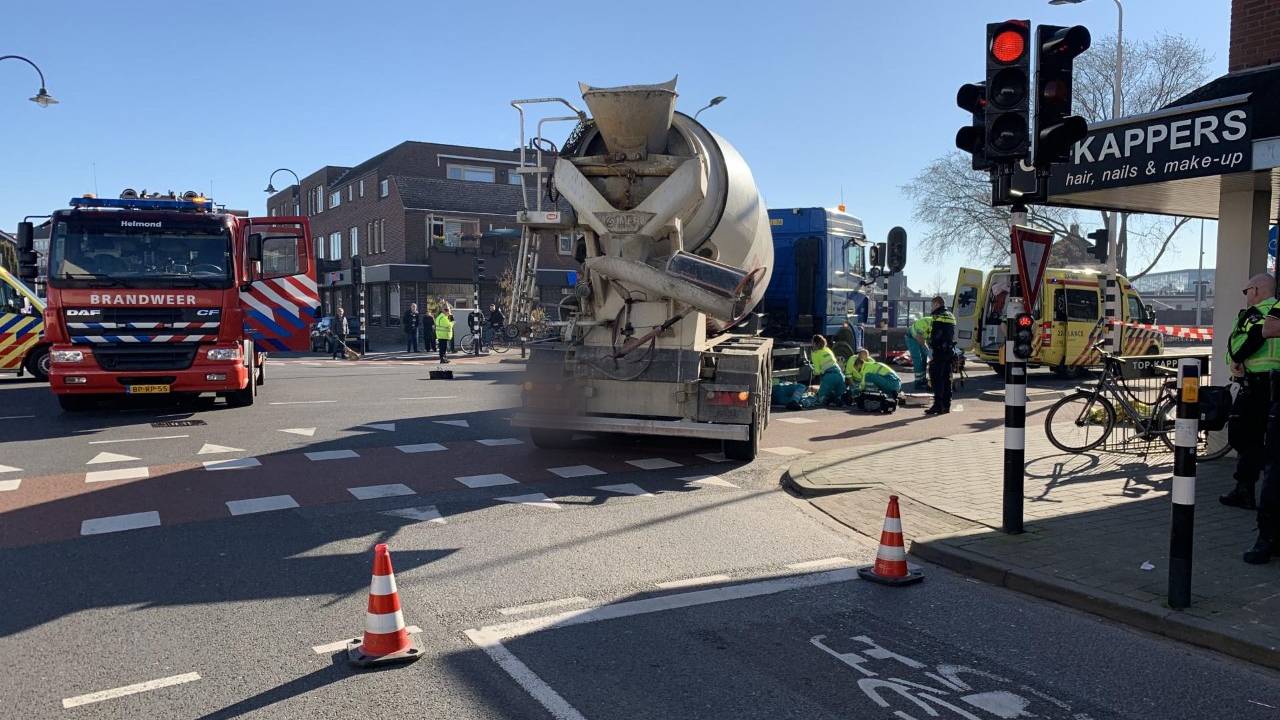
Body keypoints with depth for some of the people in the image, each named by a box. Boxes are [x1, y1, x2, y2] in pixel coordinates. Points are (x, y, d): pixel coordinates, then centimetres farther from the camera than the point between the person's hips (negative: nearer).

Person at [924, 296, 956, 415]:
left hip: (939, 351, -8)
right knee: (947, 378, 11)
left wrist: (931, 348, -15)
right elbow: (952, 335, 19)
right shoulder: (951, 316, 17)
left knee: (936, 378, -6)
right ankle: (946, 405, 14)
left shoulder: (937, 316, -10)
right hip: (950, 351, 8)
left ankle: (938, 405, -9)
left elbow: (934, 335, -17)